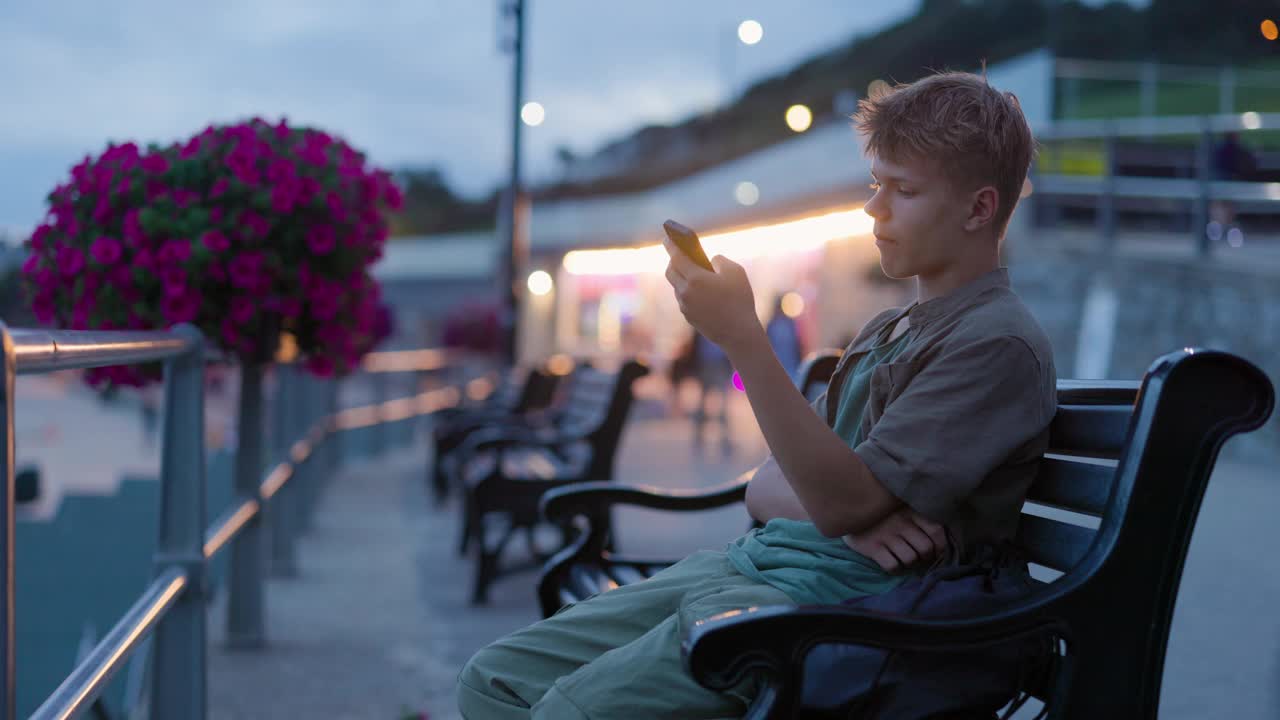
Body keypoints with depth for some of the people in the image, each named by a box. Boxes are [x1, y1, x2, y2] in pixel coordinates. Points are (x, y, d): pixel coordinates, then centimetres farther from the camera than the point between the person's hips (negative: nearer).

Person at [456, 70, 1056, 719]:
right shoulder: (884, 332, 22)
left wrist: (741, 337, -22)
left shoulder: (999, 342, -8)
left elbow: (841, 501, -19)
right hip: (748, 563, 9)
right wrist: (848, 513, -7)